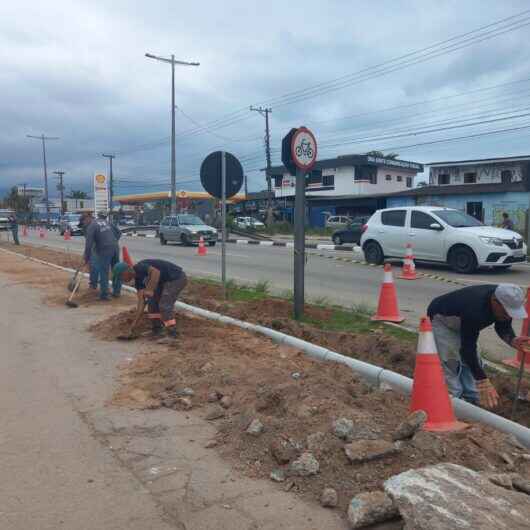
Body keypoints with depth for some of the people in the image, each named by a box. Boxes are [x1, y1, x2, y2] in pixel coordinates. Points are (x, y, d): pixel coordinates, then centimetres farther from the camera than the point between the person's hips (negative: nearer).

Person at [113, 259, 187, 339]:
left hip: (177, 278, -10)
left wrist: (150, 290, -33)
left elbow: (156, 272, -33)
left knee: (164, 305, -15)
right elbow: (141, 300, 6)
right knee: (153, 302, 12)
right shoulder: (138, 280, 9)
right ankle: (157, 329, 22)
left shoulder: (139, 267, -16)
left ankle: (172, 334, -9)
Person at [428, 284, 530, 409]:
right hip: (441, 319, -8)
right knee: (450, 362, -17)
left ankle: (474, 402, 12)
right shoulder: (474, 311, -44)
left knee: (474, 361, 3)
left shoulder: (505, 300, -21)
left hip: (461, 323, 8)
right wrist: (484, 384, -41)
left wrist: (512, 340, -27)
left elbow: (503, 327, -3)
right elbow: (468, 348, -40)